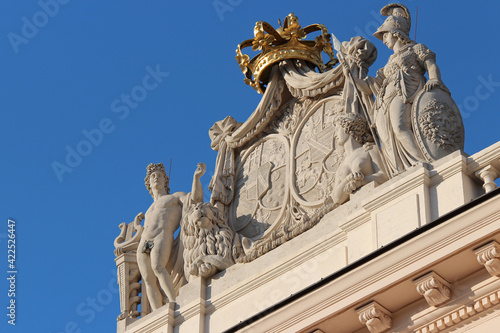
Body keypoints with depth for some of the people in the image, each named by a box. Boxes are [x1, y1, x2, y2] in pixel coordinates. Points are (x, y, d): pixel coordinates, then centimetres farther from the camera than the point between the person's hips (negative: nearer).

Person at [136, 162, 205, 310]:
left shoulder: (176, 197, 21)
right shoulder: (150, 210, 37)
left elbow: (196, 199, 1)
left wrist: (196, 177, -8)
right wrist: (142, 219, 28)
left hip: (163, 237, -5)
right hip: (143, 244, 5)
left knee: (158, 267, -34)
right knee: (148, 280, -17)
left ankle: (173, 302, -46)